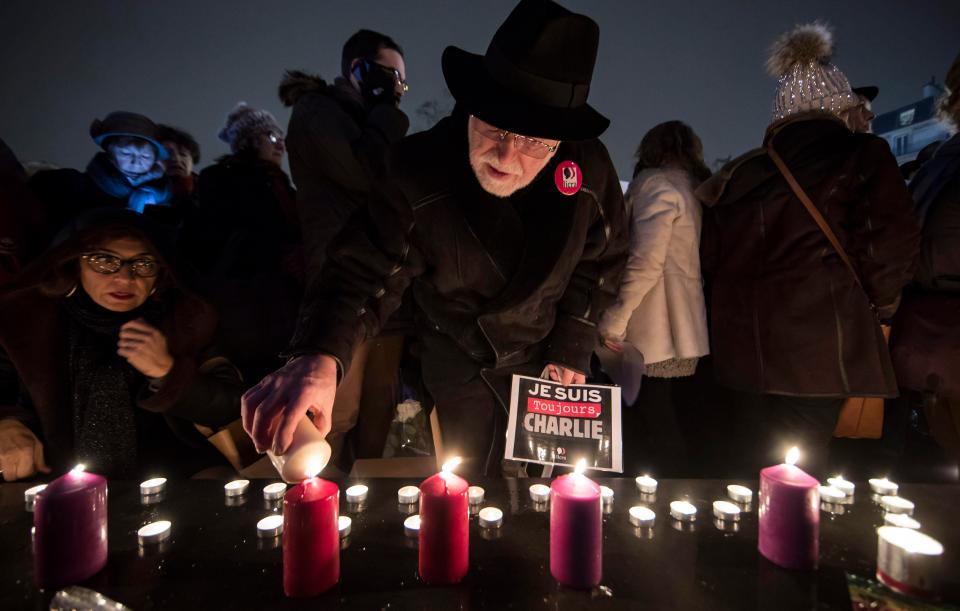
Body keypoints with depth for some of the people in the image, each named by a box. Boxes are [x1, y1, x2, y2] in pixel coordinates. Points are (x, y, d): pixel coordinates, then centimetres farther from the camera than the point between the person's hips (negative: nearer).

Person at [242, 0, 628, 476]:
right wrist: (321, 356, -50)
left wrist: (571, 350, -6)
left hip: (546, 358, 2)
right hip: (459, 364, -1)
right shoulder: (418, 173, -29)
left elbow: (599, 259, -5)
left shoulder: (589, 167, -22)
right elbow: (367, 273, -29)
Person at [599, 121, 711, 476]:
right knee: (669, 440, 16)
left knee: (644, 450, -1)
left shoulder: (655, 183, -5)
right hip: (684, 338, 8)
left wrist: (614, 319, -13)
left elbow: (646, 261, -18)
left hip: (649, 340, -8)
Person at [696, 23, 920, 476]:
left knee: (758, 467, 18)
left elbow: (711, 255, 11)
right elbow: (890, 244, -12)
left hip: (742, 344, 5)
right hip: (819, 344, -4)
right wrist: (881, 304, 6)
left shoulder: (741, 171, 10)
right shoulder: (863, 155, -1)